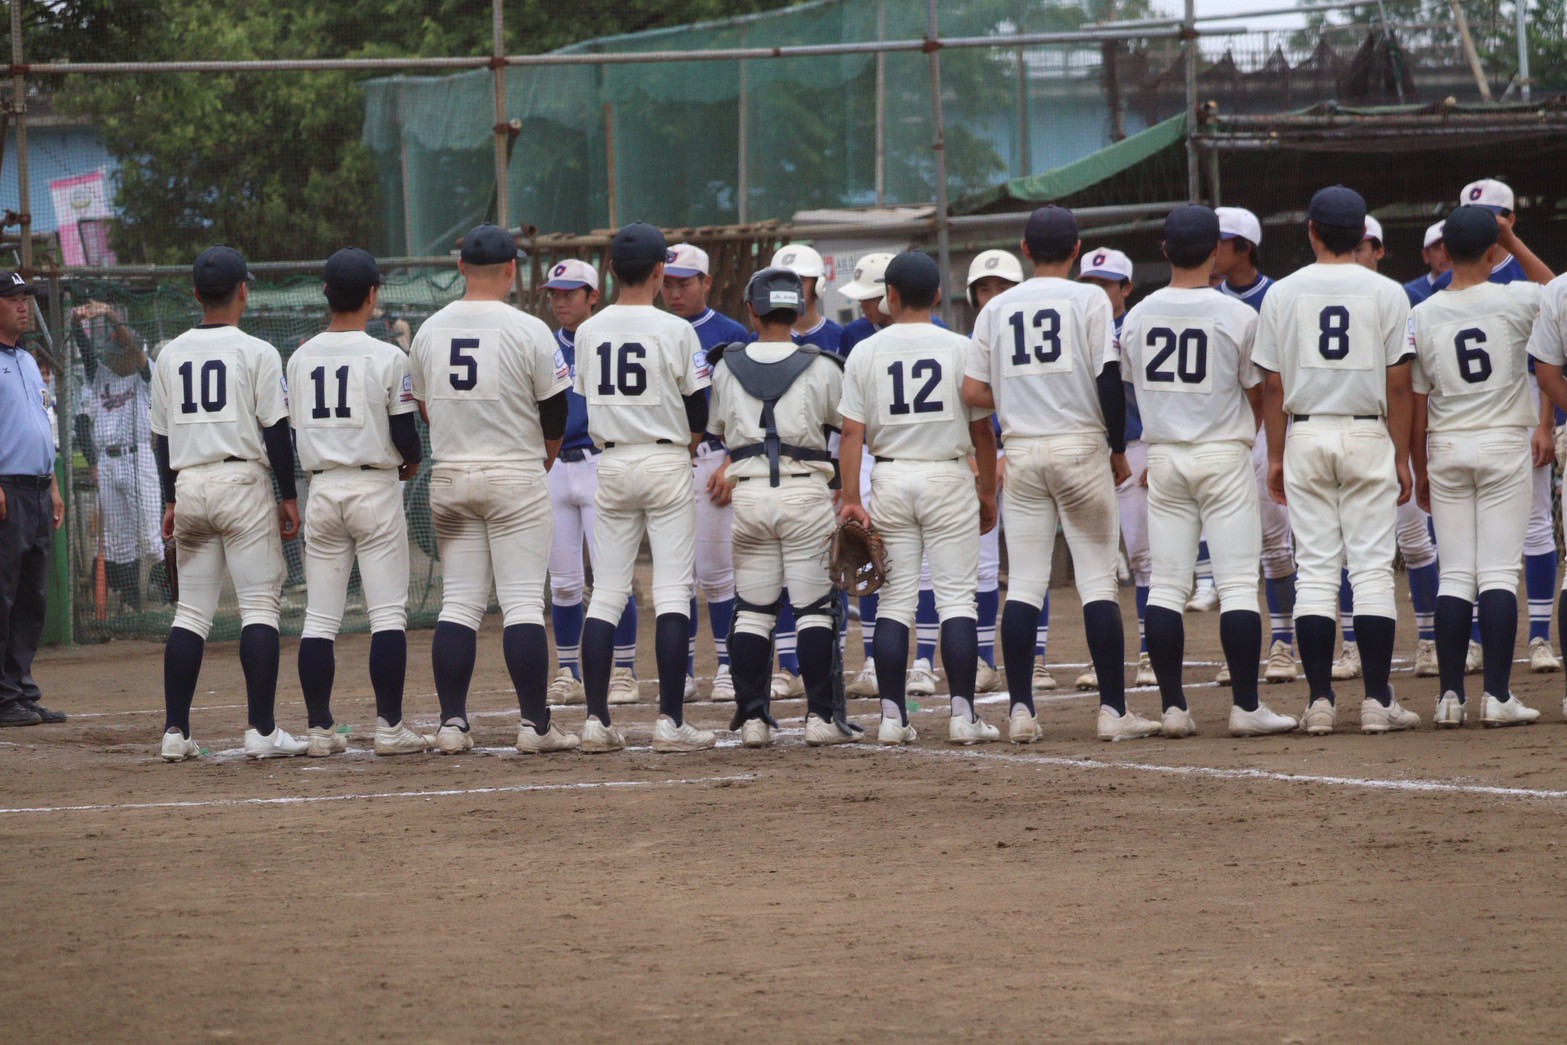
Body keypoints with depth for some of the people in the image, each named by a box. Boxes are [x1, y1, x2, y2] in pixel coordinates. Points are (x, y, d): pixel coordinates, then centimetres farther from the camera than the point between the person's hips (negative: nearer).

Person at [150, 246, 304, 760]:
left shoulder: (170, 356, 8)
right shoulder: (256, 352, -5)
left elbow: (161, 436, 12)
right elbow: (275, 429, -7)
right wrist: (289, 496, -1)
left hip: (189, 486, 5)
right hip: (242, 482, -5)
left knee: (191, 611, 9)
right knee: (260, 605, -3)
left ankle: (175, 731, 4)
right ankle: (262, 729, -9)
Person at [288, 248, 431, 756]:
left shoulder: (300, 358, 4)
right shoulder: (386, 357, -9)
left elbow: (295, 433, 9)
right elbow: (405, 435, -8)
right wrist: (412, 462, 12)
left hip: (322, 488, 4)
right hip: (376, 489, -4)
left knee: (319, 618, 7)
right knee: (388, 614, -1)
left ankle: (320, 729, 5)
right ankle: (390, 727, -5)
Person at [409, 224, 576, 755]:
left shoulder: (429, 331, 4)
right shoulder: (528, 331, -9)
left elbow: (424, 408, 13)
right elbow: (555, 411, -2)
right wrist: (545, 454, 18)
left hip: (449, 478, 4)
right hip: (515, 478, -4)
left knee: (459, 604, 7)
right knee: (523, 601, -3)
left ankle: (452, 722, 3)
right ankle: (535, 722, -6)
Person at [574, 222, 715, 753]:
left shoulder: (588, 332, 4)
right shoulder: (675, 330, -8)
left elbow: (588, 403, 11)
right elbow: (699, 416, -4)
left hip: (611, 465, 4)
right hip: (666, 464, -4)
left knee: (606, 593, 7)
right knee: (673, 592, -3)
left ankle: (597, 720, 2)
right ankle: (671, 720, -8)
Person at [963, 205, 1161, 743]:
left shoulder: (996, 308, 7)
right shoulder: (1088, 299, -3)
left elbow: (972, 391, 4)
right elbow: (1109, 379, -9)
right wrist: (1119, 448, 0)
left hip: (1022, 451, 3)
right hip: (1081, 446, -3)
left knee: (1024, 584, 5)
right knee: (1098, 581, 0)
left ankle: (1021, 709, -1)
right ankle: (1113, 709, -3)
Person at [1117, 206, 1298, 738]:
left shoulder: (1137, 317, 2)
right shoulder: (1236, 315, -9)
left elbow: (1137, 388, 11)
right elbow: (1258, 395, -1)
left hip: (1163, 458, 3)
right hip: (1224, 456, -3)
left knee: (1166, 586, 5)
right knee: (1238, 583, -2)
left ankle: (1172, 705, 2)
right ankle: (1246, 706, -6)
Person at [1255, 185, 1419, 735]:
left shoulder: (1283, 294, 2)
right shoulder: (1386, 293, -2)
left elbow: (1273, 385, 3)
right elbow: (1398, 385, -3)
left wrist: (1276, 456, 11)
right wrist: (1402, 457, 3)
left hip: (1306, 438, 1)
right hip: (1368, 437, -1)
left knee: (1314, 571, 3)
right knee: (1371, 568, 0)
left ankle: (1319, 700, -2)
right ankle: (1377, 700, -4)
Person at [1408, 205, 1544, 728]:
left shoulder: (1421, 316, -2)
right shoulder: (1515, 302, -8)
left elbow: (1416, 402, 3)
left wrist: (1420, 470, 12)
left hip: (1445, 450, 2)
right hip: (1503, 446, -2)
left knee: (1454, 576, 6)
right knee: (1499, 573, -3)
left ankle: (1450, 695, 2)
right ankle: (1497, 695, -8)